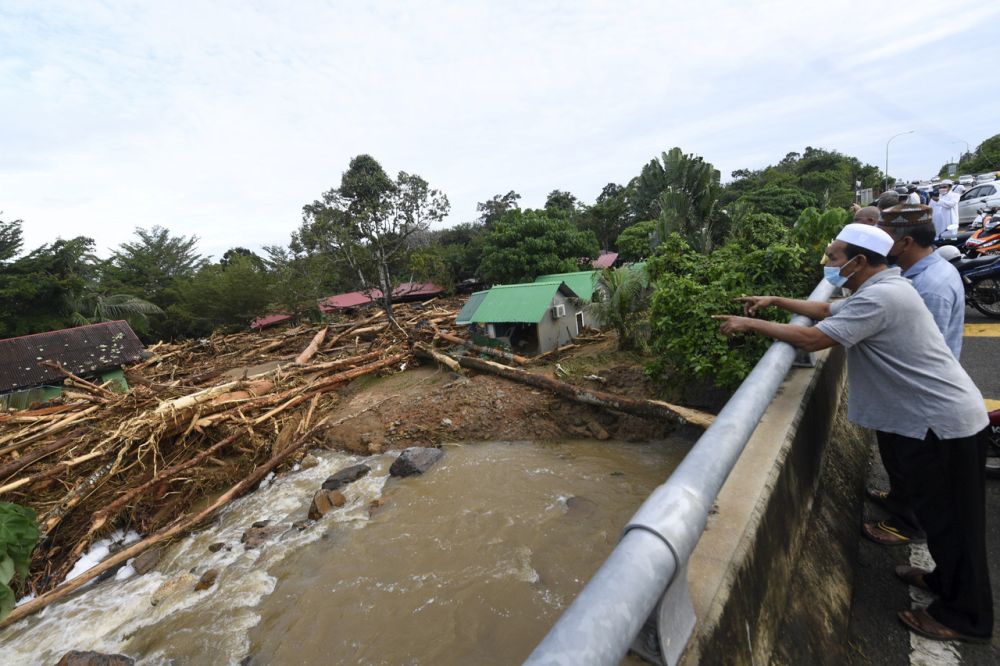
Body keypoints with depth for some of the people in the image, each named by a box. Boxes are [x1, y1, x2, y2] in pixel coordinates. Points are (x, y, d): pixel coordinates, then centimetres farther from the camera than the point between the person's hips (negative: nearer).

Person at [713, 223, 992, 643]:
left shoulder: (879, 298, -25)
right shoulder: (880, 290, 8)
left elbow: (812, 339, -29)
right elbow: (827, 311, 19)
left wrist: (750, 324, -22)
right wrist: (776, 301, 9)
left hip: (944, 422, -10)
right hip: (942, 416, 10)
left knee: (949, 519, 6)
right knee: (938, 512, 24)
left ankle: (965, 617, 25)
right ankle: (948, 579, 42)